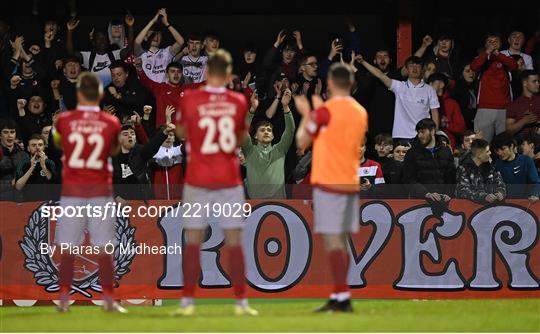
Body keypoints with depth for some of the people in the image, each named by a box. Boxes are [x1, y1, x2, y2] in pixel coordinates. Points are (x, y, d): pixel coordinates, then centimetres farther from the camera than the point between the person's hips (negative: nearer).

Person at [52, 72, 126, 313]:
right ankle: (108, 299, 1)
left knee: (67, 248, 6)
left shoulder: (64, 120, -5)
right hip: (100, 191, 0)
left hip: (72, 191, 0)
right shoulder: (111, 123, -5)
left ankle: (64, 299, 4)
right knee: (104, 248, 3)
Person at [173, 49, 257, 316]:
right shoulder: (239, 102, -3)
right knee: (234, 242, 6)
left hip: (197, 181, -1)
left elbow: (180, 132, 10)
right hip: (229, 181, 1)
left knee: (192, 242, 5)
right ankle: (241, 302, 5)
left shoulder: (189, 100, -7)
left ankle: (187, 301, 2)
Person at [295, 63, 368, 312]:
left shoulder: (325, 111, -10)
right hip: (351, 183, 7)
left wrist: (306, 114, 14)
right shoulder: (360, 113, 10)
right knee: (341, 241, 11)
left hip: (328, 183, -7)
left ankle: (342, 296, -13)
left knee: (333, 240, -7)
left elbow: (302, 142, 0)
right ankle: (338, 297, 13)